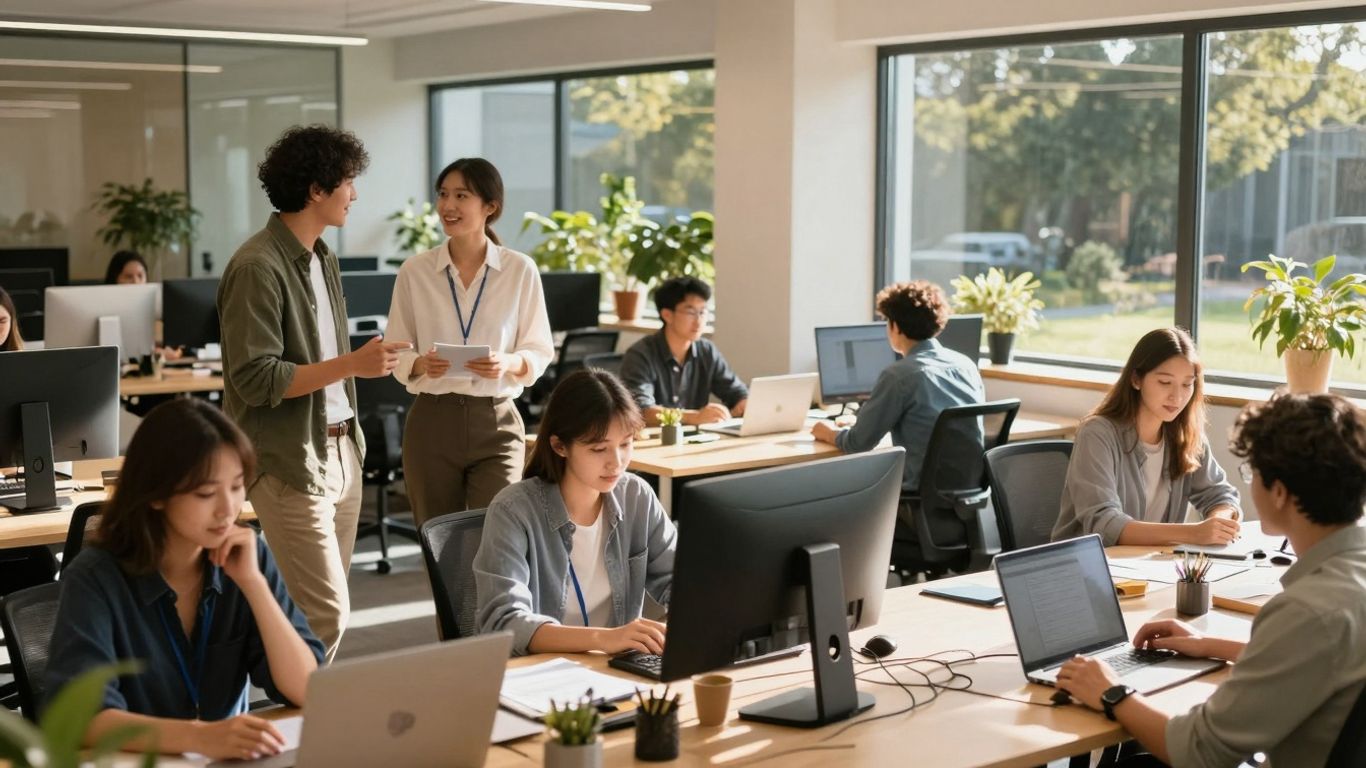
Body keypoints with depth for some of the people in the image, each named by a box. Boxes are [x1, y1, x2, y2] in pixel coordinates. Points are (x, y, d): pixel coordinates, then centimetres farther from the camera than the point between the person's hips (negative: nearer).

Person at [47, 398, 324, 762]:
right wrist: (200, 736, -36)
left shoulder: (247, 557, -2)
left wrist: (253, 582, -15)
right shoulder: (96, 578, -12)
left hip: (228, 758, 3)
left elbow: (306, 690, -6)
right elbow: (82, 716, -23)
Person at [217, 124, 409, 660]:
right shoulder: (259, 267, -15)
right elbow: (256, 379, -19)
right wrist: (352, 364, -21)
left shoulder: (321, 258, 13)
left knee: (323, 606, 11)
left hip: (340, 451, 8)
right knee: (325, 615, -9)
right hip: (290, 463, -8)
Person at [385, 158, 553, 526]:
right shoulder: (414, 271, 1)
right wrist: (421, 365, -16)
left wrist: (508, 364, -17)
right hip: (432, 421, 1)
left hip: (496, 422, -1)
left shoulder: (520, 270, 0)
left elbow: (540, 352, 4)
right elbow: (396, 354, 6)